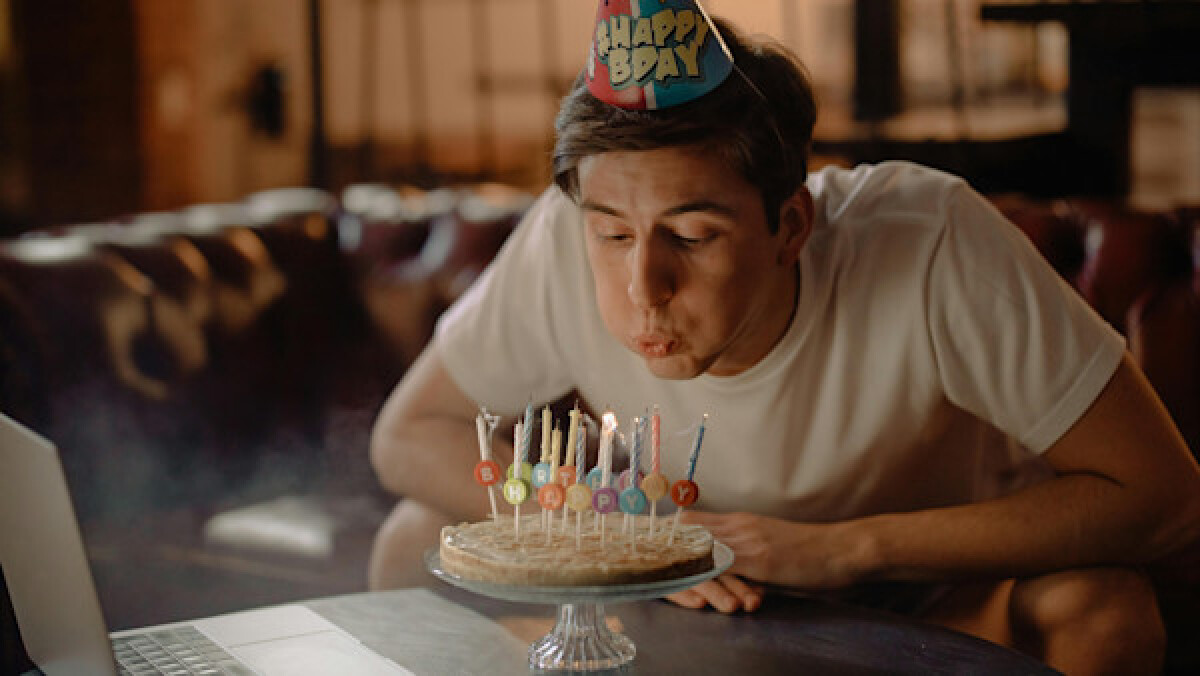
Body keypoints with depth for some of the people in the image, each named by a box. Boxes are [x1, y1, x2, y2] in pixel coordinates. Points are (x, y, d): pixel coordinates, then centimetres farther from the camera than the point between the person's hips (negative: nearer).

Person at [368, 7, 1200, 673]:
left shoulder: (927, 245, -35)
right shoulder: (565, 242, -28)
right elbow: (409, 435, -13)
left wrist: (846, 547, -34)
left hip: (945, 583, -2)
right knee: (422, 543, -15)